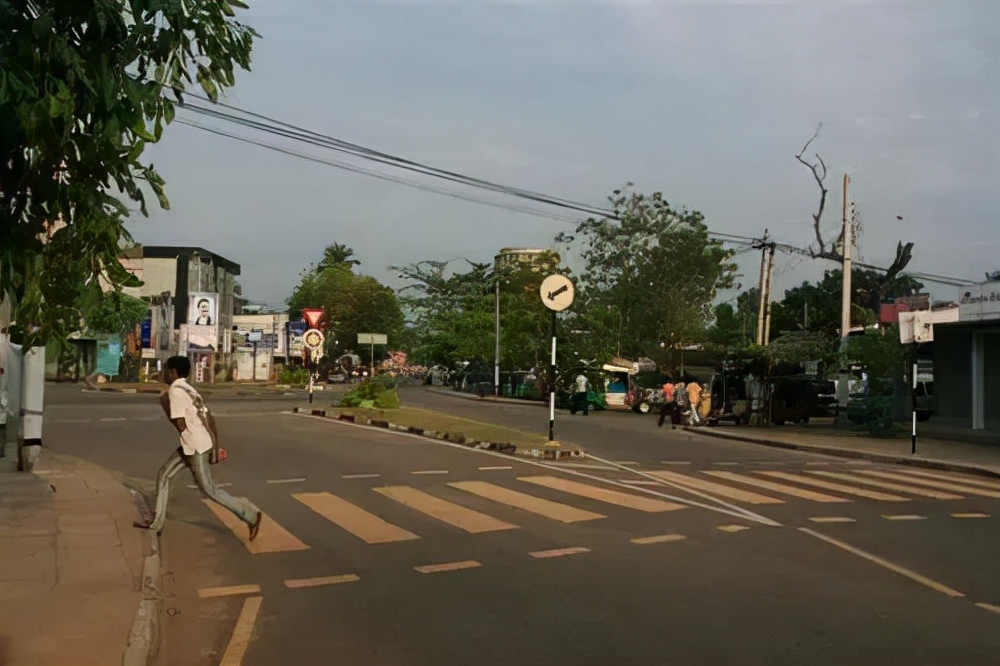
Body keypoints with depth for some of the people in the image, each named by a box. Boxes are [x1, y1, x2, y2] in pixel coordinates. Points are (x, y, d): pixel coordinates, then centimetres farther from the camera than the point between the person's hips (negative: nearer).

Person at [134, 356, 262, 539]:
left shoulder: (175, 392, -15)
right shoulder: (187, 389, 14)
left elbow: (181, 425, -21)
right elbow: (209, 419, 13)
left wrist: (166, 406, -5)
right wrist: (216, 446, 15)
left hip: (195, 446, -10)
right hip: (193, 444, 10)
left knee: (209, 489, -2)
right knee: (163, 475, 17)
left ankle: (250, 515, 1)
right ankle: (157, 522, 25)